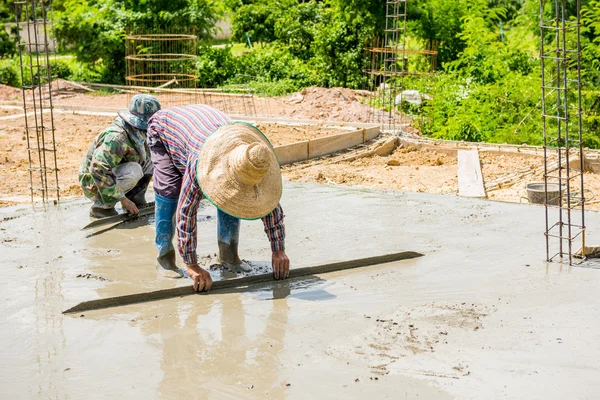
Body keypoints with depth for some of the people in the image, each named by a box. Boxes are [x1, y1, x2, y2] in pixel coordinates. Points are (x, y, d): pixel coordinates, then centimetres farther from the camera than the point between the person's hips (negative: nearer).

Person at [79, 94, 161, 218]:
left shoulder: (138, 132, -3)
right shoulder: (117, 137, -31)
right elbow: (98, 169, -37)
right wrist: (122, 199, -33)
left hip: (114, 174, 8)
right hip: (94, 183, -8)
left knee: (150, 159, -1)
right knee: (134, 170, -32)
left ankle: (136, 199, 4)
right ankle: (102, 207, -17)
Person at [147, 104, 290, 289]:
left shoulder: (253, 163, -31)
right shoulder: (201, 163, -46)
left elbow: (271, 203, -20)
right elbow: (186, 210, -43)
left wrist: (279, 251, -21)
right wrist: (192, 266, -40)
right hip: (164, 129, -4)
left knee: (229, 193, -10)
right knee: (170, 191, -23)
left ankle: (228, 250, 5)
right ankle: (164, 255, -8)